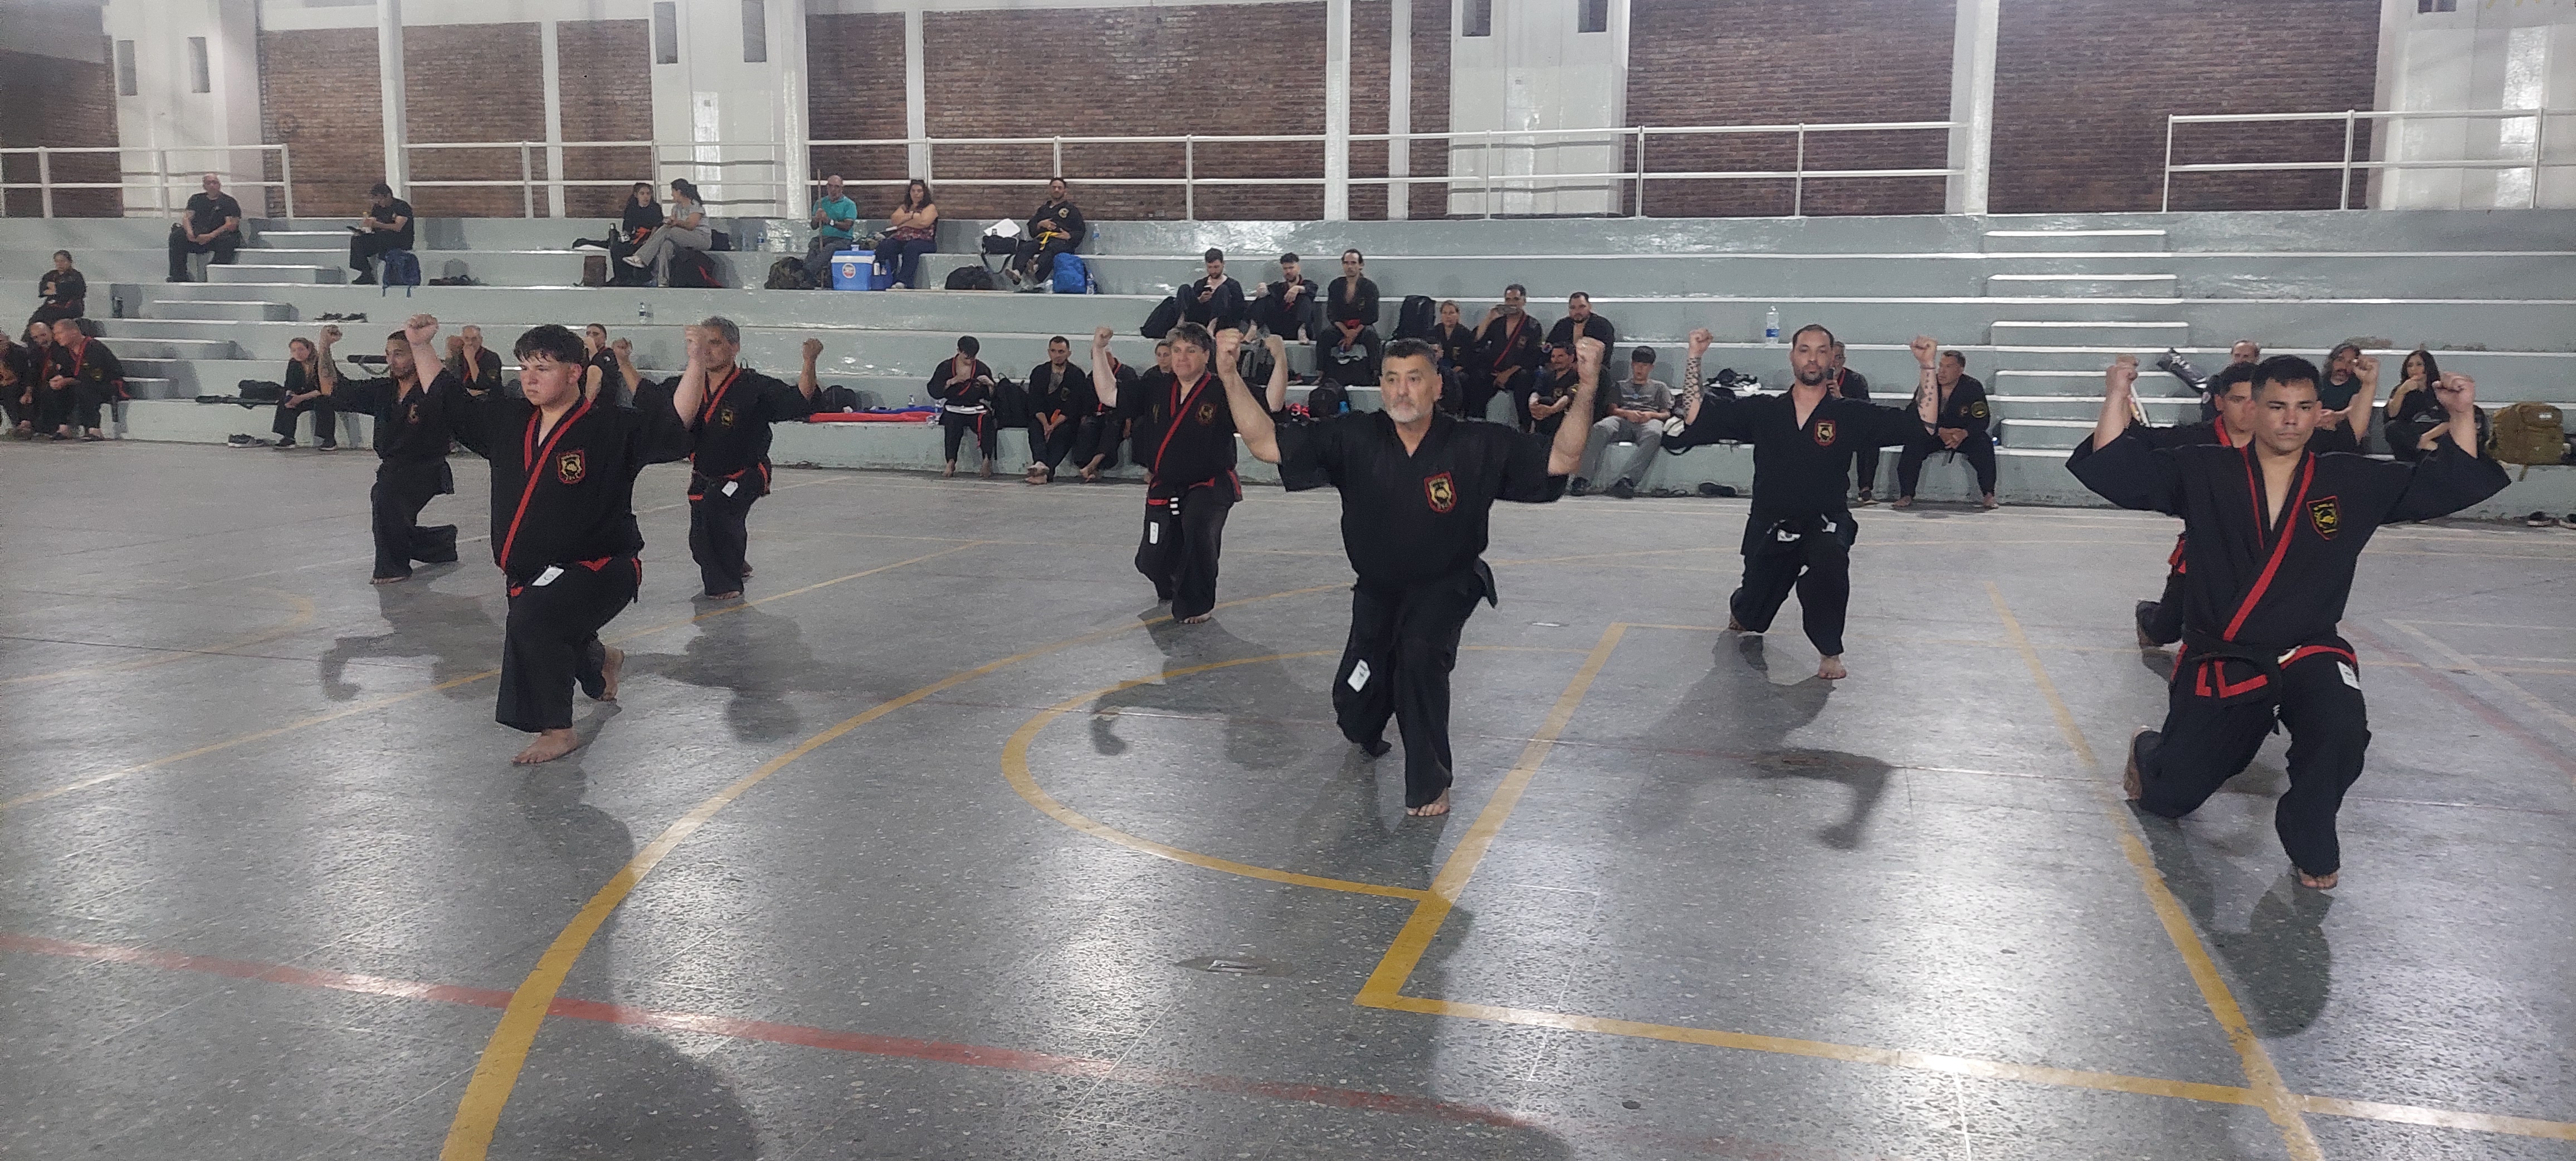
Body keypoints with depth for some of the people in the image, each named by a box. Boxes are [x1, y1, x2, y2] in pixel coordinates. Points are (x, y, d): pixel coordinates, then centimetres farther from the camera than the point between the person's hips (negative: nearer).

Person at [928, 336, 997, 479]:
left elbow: (991, 398, 8)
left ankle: (987, 461, -35)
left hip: (977, 410, 1)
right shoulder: (946, 367, 5)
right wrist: (951, 382, -13)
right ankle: (951, 463, -37)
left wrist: (990, 385, -12)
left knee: (987, 422, -33)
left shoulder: (982, 369, 6)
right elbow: (934, 392, 0)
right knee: (952, 423, -35)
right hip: (954, 409, -1)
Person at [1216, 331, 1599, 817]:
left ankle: (1429, 785, -12)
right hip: (1376, 591, 3)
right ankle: (1368, 731, 53)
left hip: (1445, 590, -2)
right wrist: (1229, 376, -27)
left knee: (1420, 651, -33)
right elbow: (1265, 443, -15)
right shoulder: (1353, 439, -15)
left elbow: (1560, 458, -17)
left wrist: (1585, 391, -31)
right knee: (1355, 711, 9)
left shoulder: (1477, 445, -17)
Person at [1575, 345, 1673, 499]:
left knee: (1654, 435, -42)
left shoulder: (1660, 387, 32)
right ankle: (1583, 479, -50)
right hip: (1623, 420, 1)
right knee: (1600, 428, -36)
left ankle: (1625, 479, -58)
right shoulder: (1621, 385, 35)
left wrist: (1651, 415, -4)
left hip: (1650, 420, -1)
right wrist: (1627, 413, -5)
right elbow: (1612, 409, 18)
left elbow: (1667, 414, 19)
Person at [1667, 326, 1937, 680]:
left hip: (1825, 524, -2)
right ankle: (1740, 610, 57)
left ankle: (1830, 653, -19)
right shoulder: (1762, 411, 0)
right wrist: (1694, 358, -11)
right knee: (1752, 616, 14)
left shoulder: (1851, 415, -3)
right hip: (1769, 527, 2)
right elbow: (1695, 415, -4)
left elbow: (1922, 422, -6)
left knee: (1828, 557, -38)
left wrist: (1928, 367, -15)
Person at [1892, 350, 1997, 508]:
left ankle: (1988, 495, -20)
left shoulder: (1973, 387, -12)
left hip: (1965, 435, 0)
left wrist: (1964, 434, -34)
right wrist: (1940, 432, -29)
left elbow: (1982, 420, -12)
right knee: (1913, 443, -28)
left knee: (1984, 444, -29)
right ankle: (1906, 495, -25)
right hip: (1932, 434, 1)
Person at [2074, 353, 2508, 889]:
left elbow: (2449, 485, 6)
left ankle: (2311, 845, -7)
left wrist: (2462, 416, -8)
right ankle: (2150, 753, 45)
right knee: (2170, 798, 4)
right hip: (2219, 663, -1)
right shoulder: (2205, 474, -4)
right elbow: (2120, 473, -12)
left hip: (2309, 654, 1)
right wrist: (2116, 399, -23)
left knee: (2341, 729, -34)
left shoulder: (2353, 483, 3)